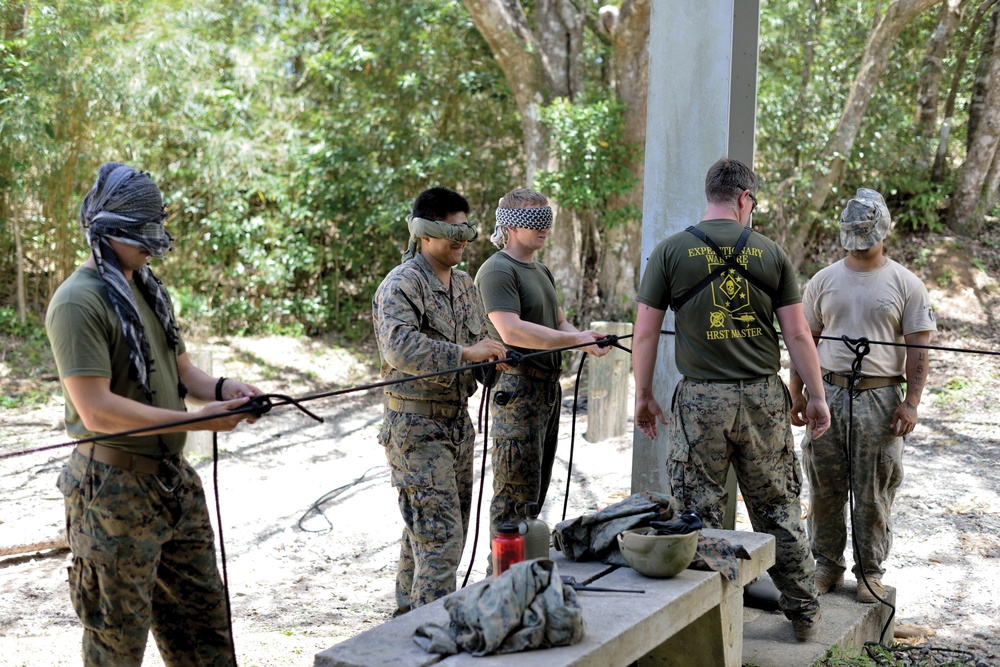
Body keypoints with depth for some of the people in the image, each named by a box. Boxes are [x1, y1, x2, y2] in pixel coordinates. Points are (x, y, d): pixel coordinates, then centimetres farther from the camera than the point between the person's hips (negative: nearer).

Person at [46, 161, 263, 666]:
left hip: (174, 479, 9)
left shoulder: (150, 291, 12)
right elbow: (97, 411, -23)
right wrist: (199, 420, -22)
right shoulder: (80, 301, -17)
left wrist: (221, 389, -3)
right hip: (115, 488, -8)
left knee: (202, 619, 16)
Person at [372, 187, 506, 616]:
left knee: (439, 530, 16)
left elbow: (480, 344, 25)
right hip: (417, 425, -9)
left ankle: (409, 612, 30)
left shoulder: (464, 284, 15)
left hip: (457, 420, 9)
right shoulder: (402, 285, -14)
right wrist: (464, 353, -32)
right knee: (440, 535, -13)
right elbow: (400, 347, -31)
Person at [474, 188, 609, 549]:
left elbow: (559, 323, 23)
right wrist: (576, 339, -21)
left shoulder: (542, 271, 19)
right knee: (516, 495, -7)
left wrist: (588, 340, 0)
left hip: (549, 388, 10)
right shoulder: (497, 270, -12)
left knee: (536, 492, 14)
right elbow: (511, 331, -23)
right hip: (517, 389, -10)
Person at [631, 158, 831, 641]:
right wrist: (817, 397, 10)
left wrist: (643, 396, 10)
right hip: (763, 399, 2)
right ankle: (803, 613, 23)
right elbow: (797, 335, 2)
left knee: (698, 513, 6)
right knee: (778, 509, 13)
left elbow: (645, 334, -1)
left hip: (699, 401, -2)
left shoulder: (671, 251, 0)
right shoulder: (770, 253, 2)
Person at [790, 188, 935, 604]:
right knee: (825, 489, 6)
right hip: (829, 393, 2)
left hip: (880, 398, -2)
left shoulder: (906, 285, 3)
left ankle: (870, 572, 14)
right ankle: (827, 565, 19)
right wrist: (797, 393, 7)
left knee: (873, 494, 2)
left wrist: (911, 402, -9)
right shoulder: (823, 282, 10)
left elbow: (917, 348, 0)